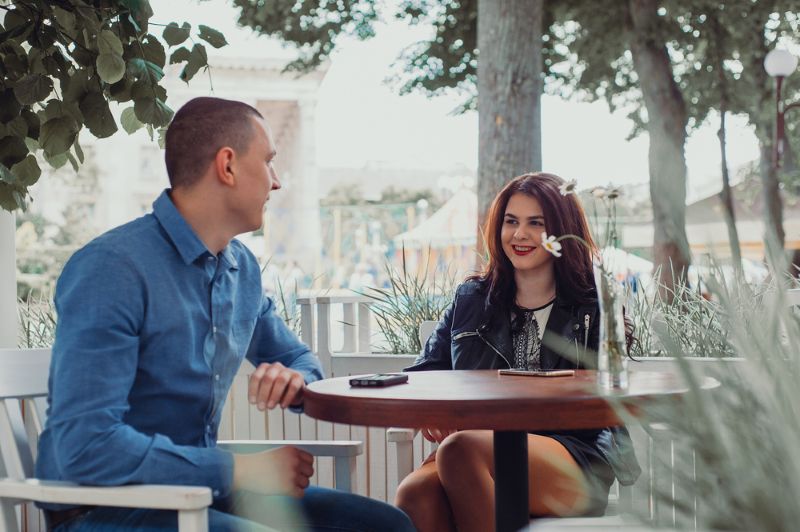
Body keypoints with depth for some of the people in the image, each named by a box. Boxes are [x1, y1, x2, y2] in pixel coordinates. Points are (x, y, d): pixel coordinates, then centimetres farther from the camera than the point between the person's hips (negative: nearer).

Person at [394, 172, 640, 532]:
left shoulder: (593, 307, 13)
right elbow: (423, 372, 20)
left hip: (576, 457, -2)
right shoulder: (471, 300, 23)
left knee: (459, 450, -36)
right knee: (415, 493, -35)